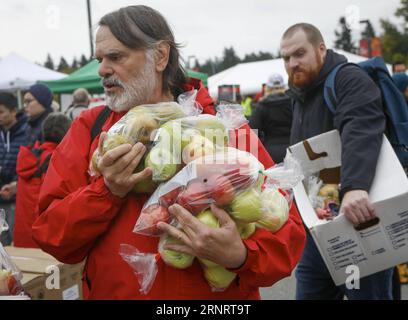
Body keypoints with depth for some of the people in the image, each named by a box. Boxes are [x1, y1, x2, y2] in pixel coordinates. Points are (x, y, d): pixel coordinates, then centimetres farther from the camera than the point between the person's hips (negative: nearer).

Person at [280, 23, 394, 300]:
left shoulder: (349, 79, -12)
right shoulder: (301, 95, 16)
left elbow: (361, 131, -32)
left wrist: (354, 186, -47)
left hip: (359, 223, -8)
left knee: (367, 293, 6)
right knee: (309, 294, 13)